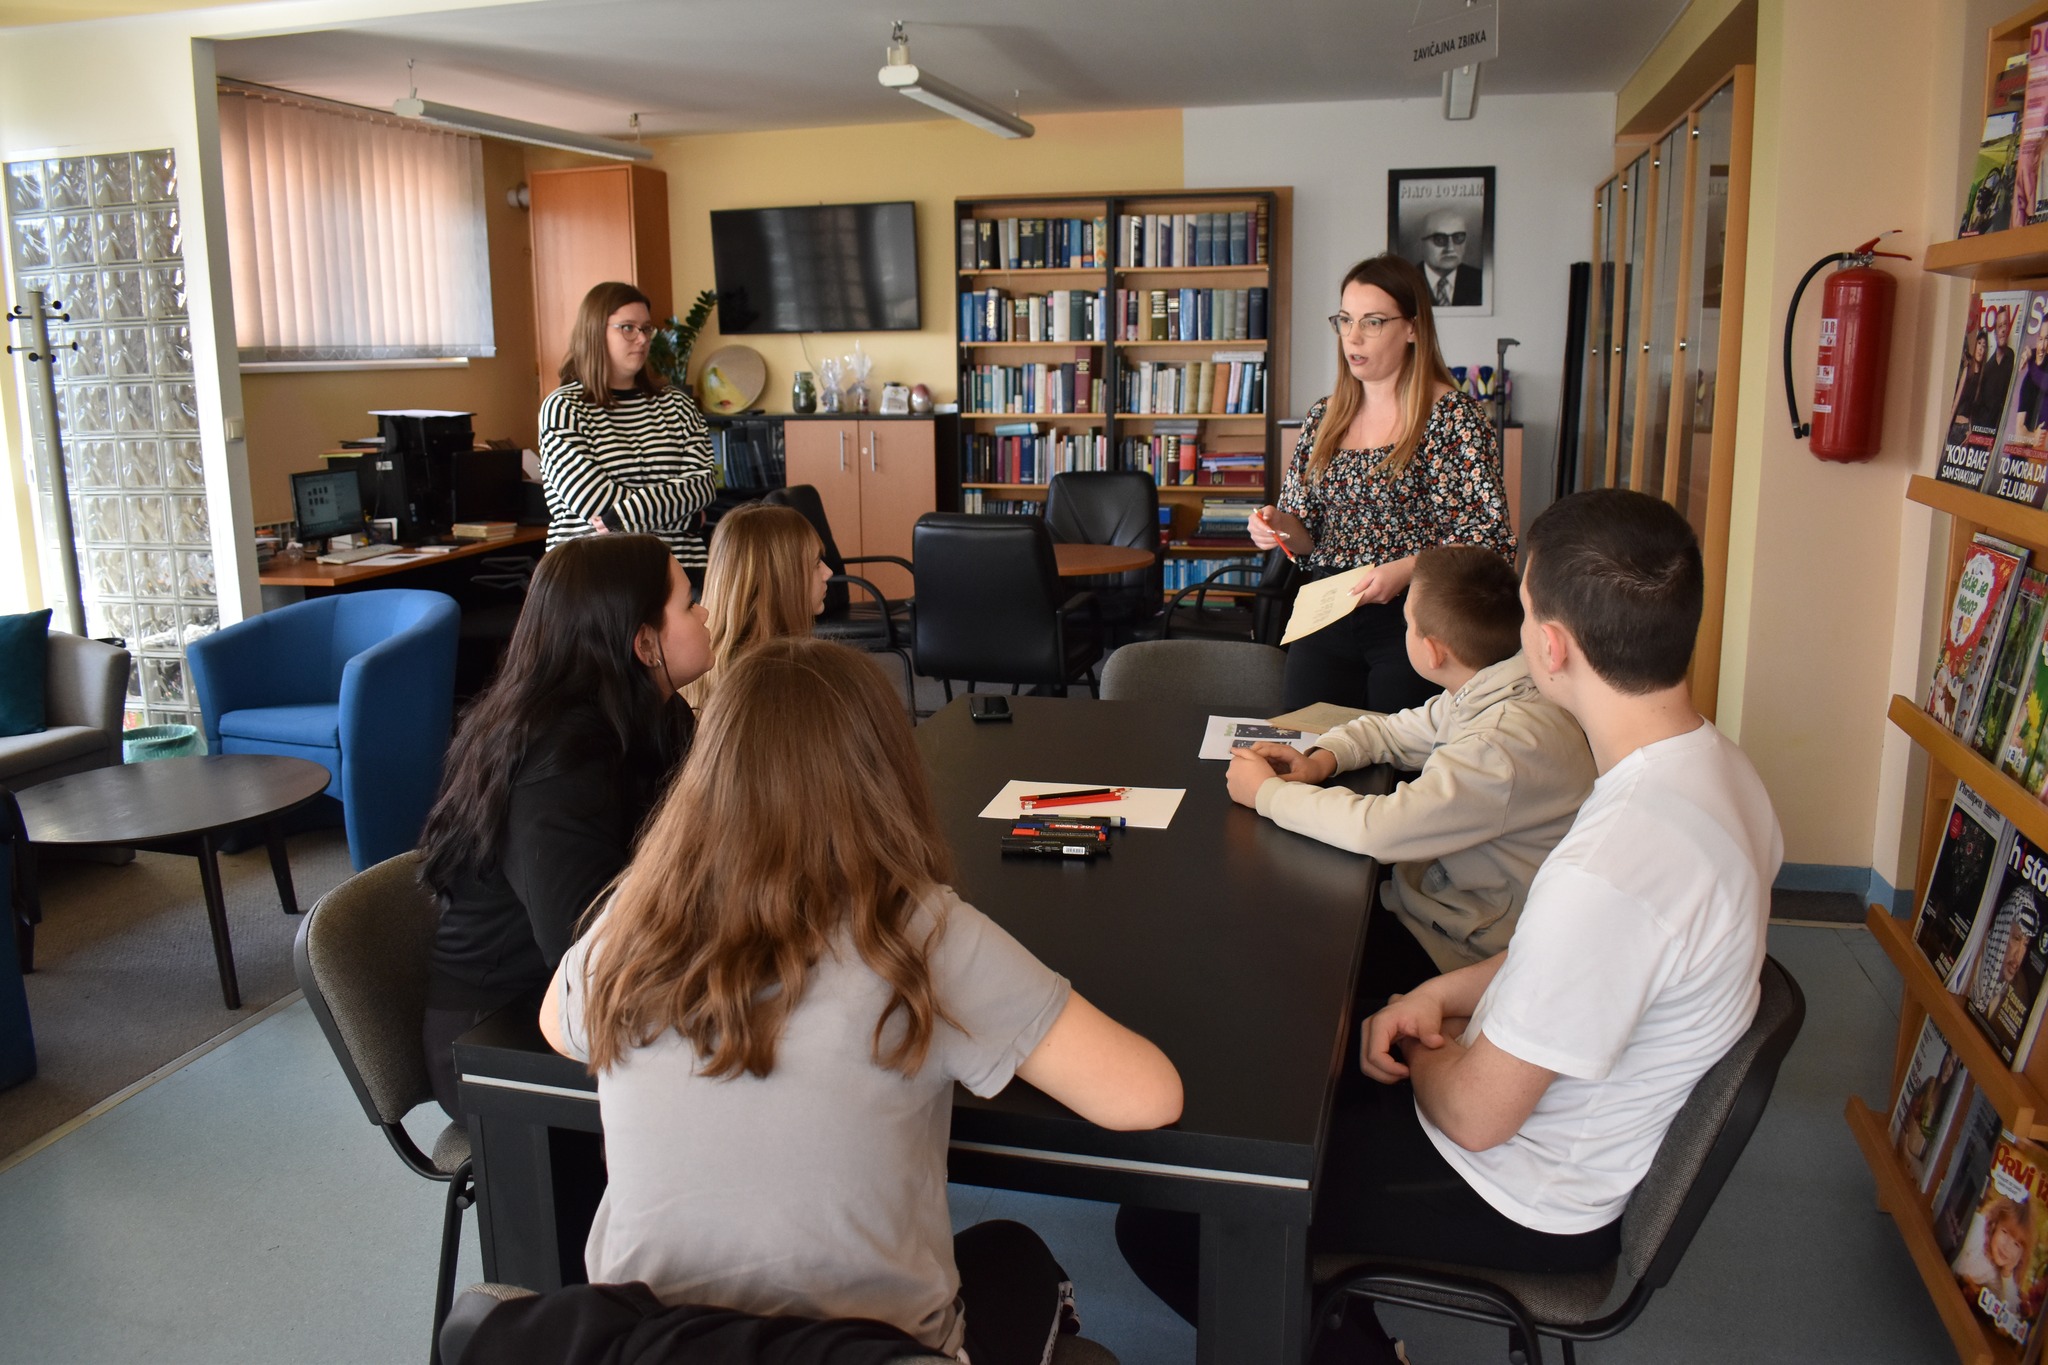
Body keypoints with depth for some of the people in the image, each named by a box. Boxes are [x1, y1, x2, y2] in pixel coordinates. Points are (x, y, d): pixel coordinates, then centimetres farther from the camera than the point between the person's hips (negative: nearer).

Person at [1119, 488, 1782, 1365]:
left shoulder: (1609, 868, -37)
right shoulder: (1712, 766, -6)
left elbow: (1476, 1115, -26)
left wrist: (1420, 1052, -4)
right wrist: (1444, 994, -1)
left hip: (1530, 1201, -9)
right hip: (1596, 1134, 9)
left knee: (1159, 1223, -6)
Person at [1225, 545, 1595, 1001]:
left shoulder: (1512, 740, -31)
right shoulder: (1485, 692, -1)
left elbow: (1378, 829, -33)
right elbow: (1391, 731, 15)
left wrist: (1267, 792, -18)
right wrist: (1322, 759, -6)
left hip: (1454, 953, -8)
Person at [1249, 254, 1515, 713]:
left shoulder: (1456, 418, -6)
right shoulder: (1324, 418, 9)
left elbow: (1491, 542, -10)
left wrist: (1405, 570, -22)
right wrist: (1281, 526, -7)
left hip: (1414, 622, -4)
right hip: (1324, 619, 5)